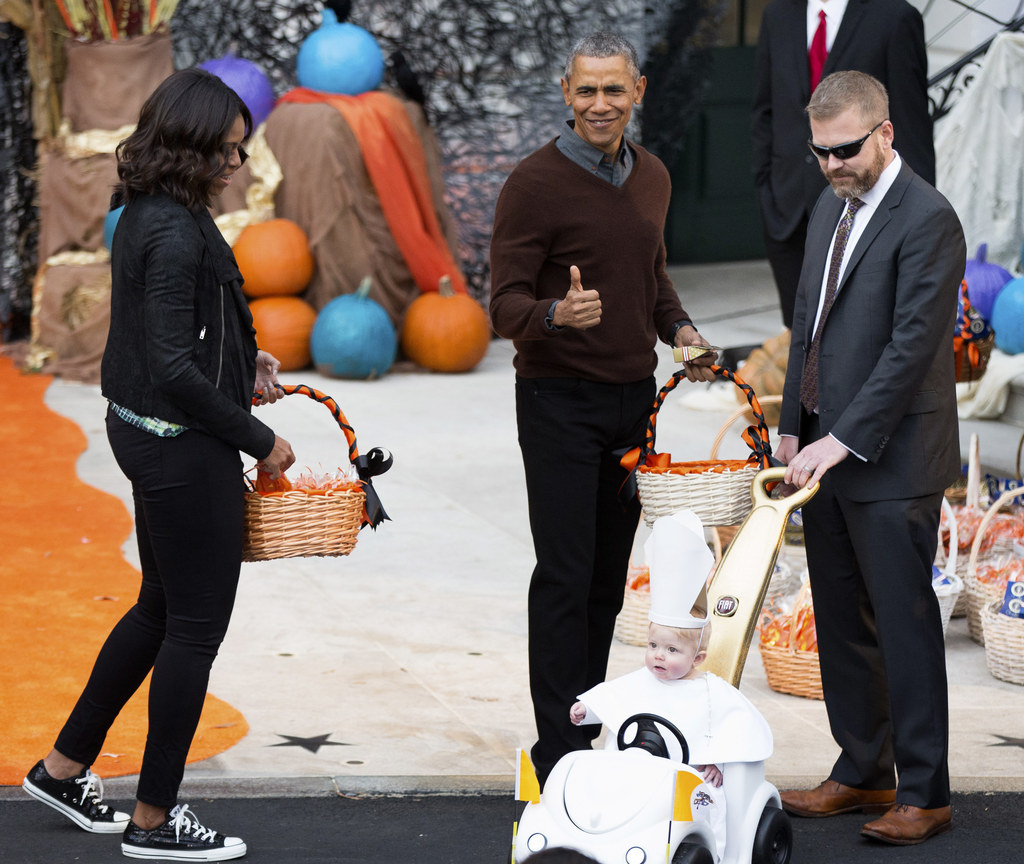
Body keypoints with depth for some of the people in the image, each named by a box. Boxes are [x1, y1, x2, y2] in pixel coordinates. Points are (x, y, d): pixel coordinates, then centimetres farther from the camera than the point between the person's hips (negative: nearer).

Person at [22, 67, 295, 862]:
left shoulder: (147, 215, 8)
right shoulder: (176, 233, -23)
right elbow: (173, 369, -26)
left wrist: (244, 359, 10)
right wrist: (259, 439, -17)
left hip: (145, 433, 10)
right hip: (186, 447, -10)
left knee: (161, 608, 22)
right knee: (197, 625, 2)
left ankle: (65, 767, 31)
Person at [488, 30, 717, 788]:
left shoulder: (652, 177, 10)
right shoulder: (535, 182, -11)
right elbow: (505, 305, -13)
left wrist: (679, 328, 5)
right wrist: (556, 314, -34)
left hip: (633, 397, 6)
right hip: (560, 400, -6)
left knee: (609, 575, 9)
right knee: (566, 576, -6)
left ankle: (590, 727, 18)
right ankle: (558, 749, -1)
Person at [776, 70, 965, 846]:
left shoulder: (927, 220, -15)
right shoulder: (831, 210, 13)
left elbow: (912, 344, -20)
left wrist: (843, 439, -22)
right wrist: (795, 428, 14)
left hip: (892, 460, -8)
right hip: (826, 450, 8)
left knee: (905, 625, -3)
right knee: (842, 623, 13)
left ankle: (923, 793, 3)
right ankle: (863, 774, 23)